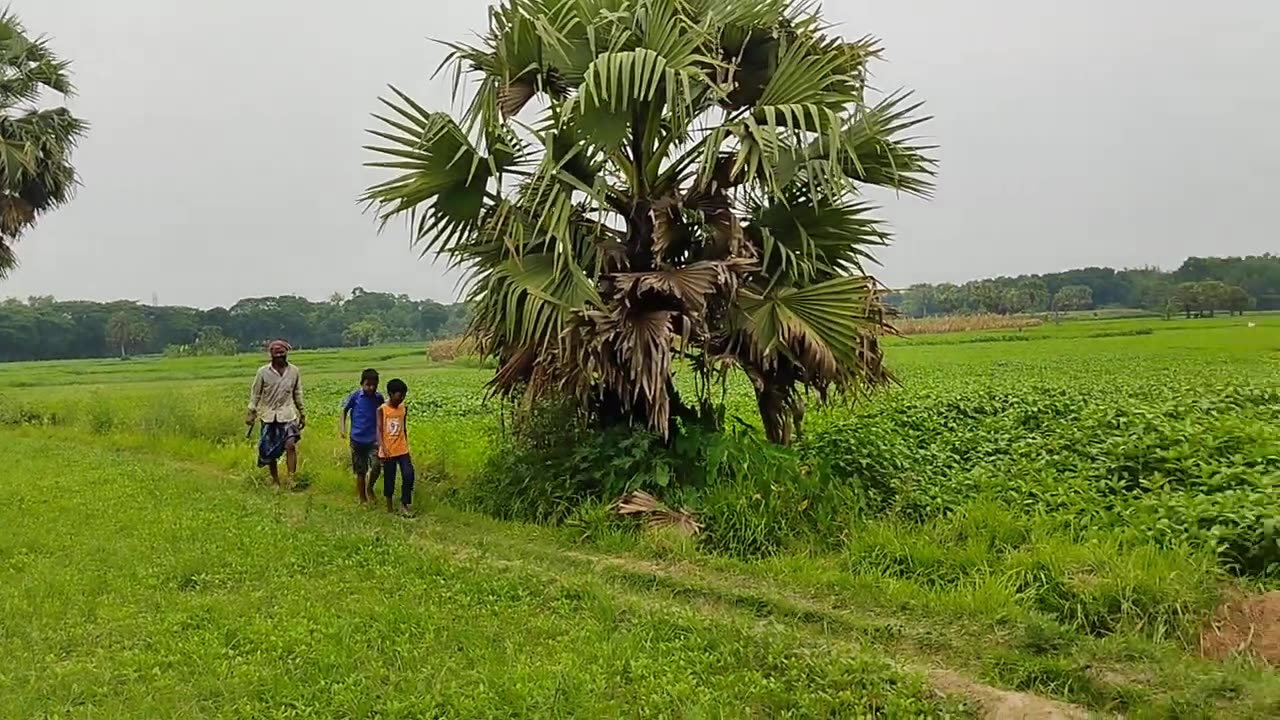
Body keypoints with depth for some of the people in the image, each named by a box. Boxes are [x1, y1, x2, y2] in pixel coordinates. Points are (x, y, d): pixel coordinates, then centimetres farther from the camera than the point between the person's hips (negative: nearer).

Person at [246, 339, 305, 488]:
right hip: (269, 415, 0)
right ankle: (275, 482, 20)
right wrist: (251, 413, -2)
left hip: (287, 414, 0)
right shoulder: (263, 372, -5)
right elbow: (255, 394, 2)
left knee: (290, 445, -20)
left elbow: (297, 394, 11)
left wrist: (302, 414, 14)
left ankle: (292, 479, -15)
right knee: (270, 452, 7)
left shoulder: (294, 371, 0)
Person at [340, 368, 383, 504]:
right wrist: (343, 427, -3)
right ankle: (362, 499, 21)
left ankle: (370, 488, 15)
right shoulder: (355, 396, -8)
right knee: (361, 471, 6)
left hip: (374, 438, 1)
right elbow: (344, 410, 6)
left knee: (376, 467, -14)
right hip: (357, 438, -1)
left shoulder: (379, 397, -1)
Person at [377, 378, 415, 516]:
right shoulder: (382, 410, -7)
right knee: (389, 479, 6)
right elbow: (379, 430, -12)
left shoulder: (403, 409, 6)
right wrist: (383, 447, -25)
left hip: (402, 450, 3)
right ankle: (390, 507, 20)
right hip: (388, 452, -3)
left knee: (408, 475, -10)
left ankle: (405, 505, 2)